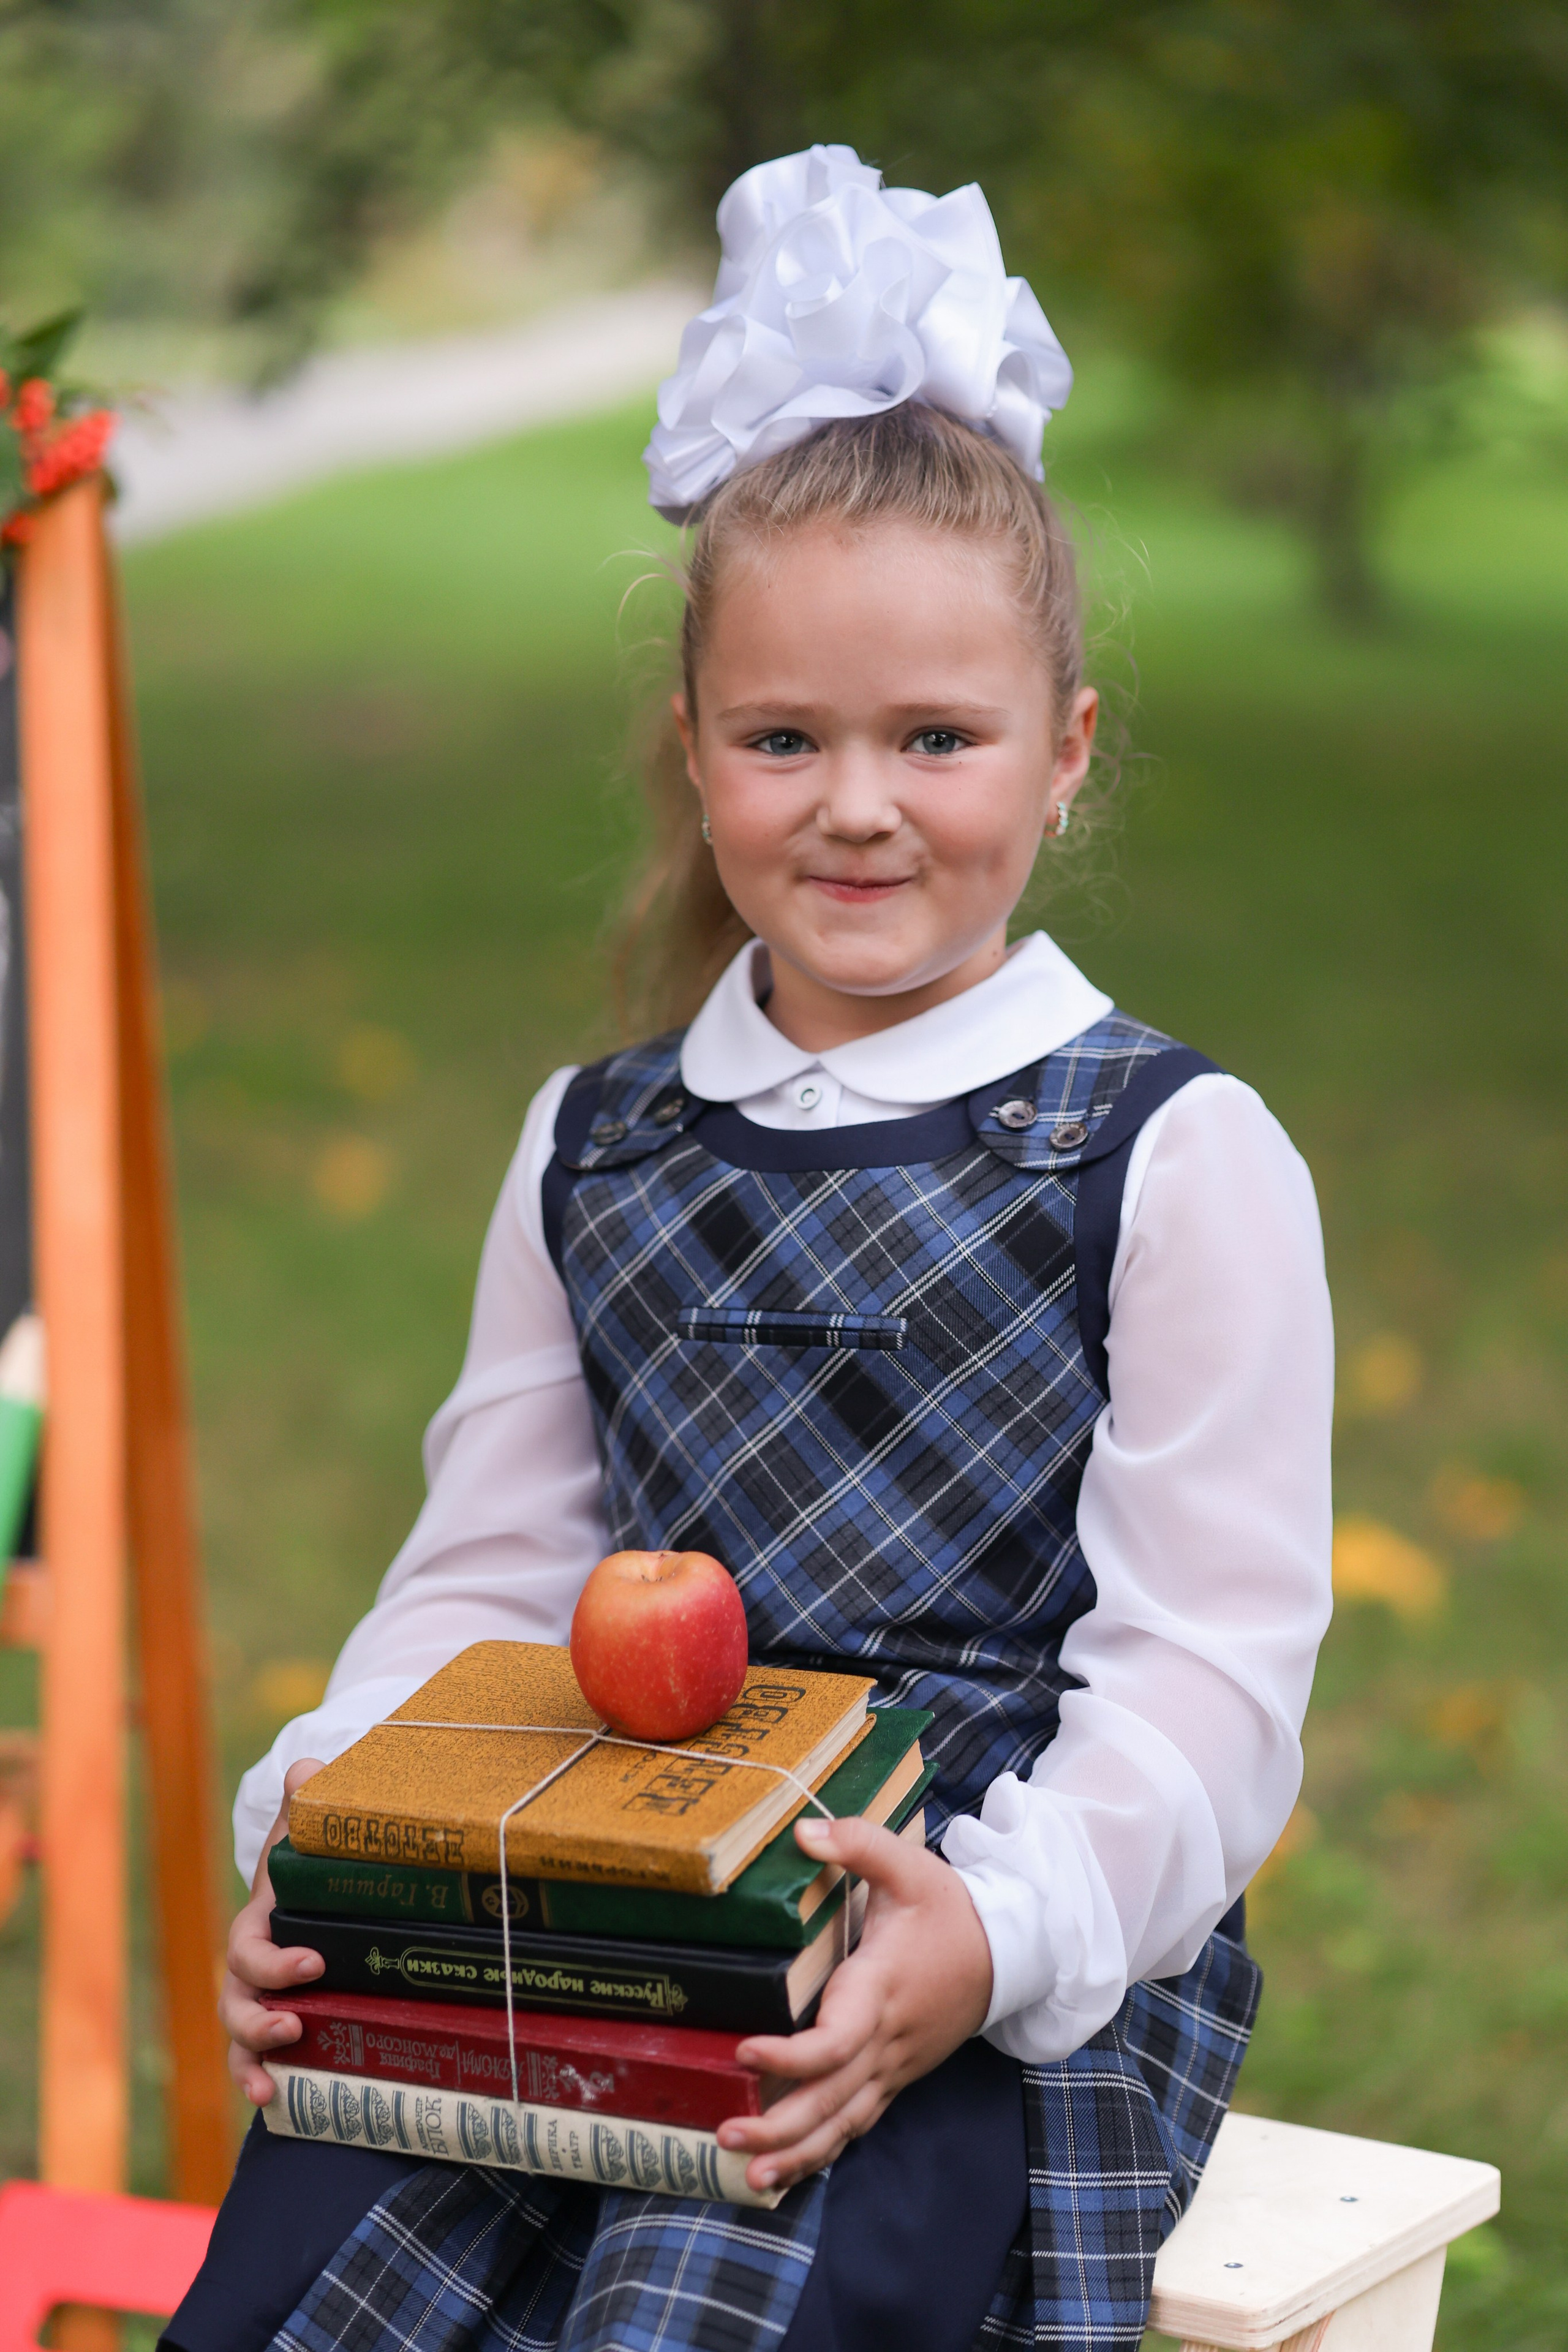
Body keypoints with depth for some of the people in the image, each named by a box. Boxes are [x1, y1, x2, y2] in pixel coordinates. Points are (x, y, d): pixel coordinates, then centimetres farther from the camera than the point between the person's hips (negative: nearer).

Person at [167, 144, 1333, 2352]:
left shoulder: (1172, 1154, 1)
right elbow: (487, 1575, 16)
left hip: (1020, 1958, -4)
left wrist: (998, 1929, -22)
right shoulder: (593, 1153, 16)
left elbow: (1207, 1664, -4)